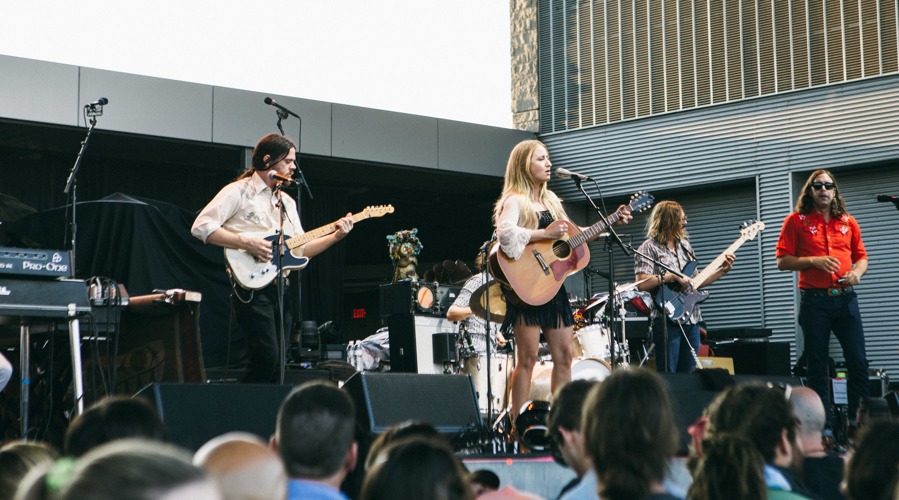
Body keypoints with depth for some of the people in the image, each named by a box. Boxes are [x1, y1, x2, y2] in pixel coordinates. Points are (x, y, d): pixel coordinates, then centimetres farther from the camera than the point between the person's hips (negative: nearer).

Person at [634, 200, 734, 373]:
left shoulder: (685, 246, 18)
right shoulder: (649, 248, -6)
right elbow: (642, 284, -17)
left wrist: (722, 271, 12)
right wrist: (673, 276, -19)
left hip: (691, 320, 7)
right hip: (668, 319, -7)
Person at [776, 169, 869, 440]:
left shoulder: (848, 222, 14)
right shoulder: (796, 221, 3)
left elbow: (861, 256, 19)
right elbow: (783, 261, -1)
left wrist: (857, 271, -2)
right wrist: (813, 261, -14)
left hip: (845, 298, 3)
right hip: (814, 300, -3)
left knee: (859, 362, -2)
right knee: (817, 367, 1)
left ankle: (858, 423, 8)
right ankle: (824, 428, 6)